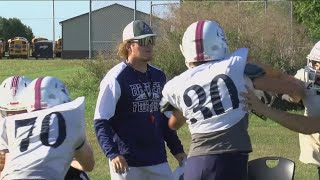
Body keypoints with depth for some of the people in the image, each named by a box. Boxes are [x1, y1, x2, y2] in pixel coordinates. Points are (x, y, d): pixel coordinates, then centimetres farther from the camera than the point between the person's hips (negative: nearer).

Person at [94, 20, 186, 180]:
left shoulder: (158, 77, 11)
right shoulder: (116, 78, -10)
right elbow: (101, 122, -12)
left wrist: (177, 149, 19)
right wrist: (112, 154, -24)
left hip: (158, 160, 6)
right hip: (127, 162, -6)